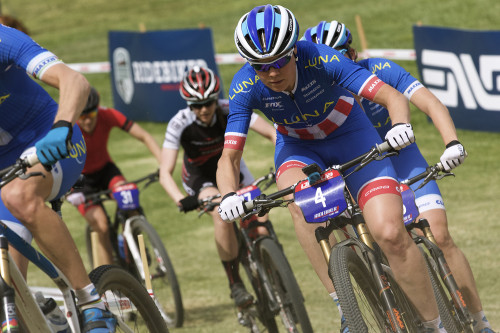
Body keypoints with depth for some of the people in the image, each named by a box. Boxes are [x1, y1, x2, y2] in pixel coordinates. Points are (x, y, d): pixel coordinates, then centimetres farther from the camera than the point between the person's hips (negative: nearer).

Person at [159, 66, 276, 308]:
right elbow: (165, 173, -32)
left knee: (259, 219, -17)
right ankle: (235, 284, -23)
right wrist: (181, 200, -50)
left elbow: (272, 133, -28)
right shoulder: (180, 124, -29)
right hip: (200, 177, -2)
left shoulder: (230, 110, -26)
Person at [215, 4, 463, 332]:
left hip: (350, 137, -2)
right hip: (298, 147, 2)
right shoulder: (245, 87, -25)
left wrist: (401, 124, -56)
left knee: (391, 233, -19)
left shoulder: (322, 60, -31)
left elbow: (393, 96, -34)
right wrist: (229, 196, -45)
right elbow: (229, 158, -24)